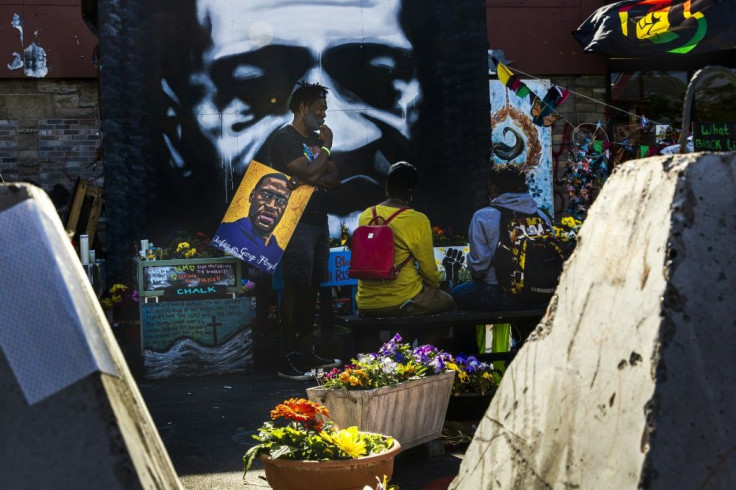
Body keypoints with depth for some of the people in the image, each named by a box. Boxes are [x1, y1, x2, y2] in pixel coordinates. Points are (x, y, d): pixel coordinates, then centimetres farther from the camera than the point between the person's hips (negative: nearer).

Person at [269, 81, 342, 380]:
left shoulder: (315, 138, 17)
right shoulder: (285, 139, -8)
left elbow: (335, 179, 11)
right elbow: (309, 173, -19)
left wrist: (313, 180, -9)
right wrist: (326, 148, -4)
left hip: (318, 221, 8)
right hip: (297, 223, -8)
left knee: (312, 287, 10)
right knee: (295, 288, -9)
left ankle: (306, 352, 18)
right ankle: (287, 359, -6)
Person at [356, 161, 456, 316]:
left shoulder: (365, 216, 1)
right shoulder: (418, 221, -13)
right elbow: (428, 268, -7)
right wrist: (435, 284, 16)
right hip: (402, 302, -5)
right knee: (448, 303, 23)